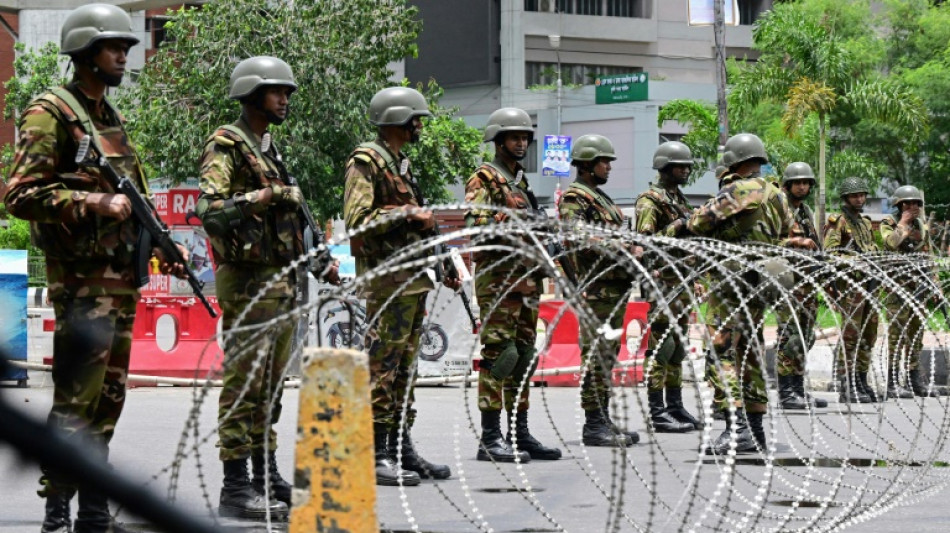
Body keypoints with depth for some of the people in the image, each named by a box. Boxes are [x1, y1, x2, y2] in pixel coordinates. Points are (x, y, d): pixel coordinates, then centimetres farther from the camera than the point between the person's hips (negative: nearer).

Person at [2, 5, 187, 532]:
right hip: (82, 279, -9)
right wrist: (93, 202, -20)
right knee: (76, 401, -10)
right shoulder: (51, 113, -7)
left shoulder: (111, 118, 18)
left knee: (107, 400, 11)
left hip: (122, 277, 9)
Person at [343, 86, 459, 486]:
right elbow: (357, 221, -18)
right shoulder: (366, 161, -7)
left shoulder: (400, 164, 22)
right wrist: (408, 215, -20)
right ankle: (376, 455, -9)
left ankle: (402, 449, 15)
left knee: (405, 366, 11)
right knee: (382, 365, -9)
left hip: (413, 280, 10)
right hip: (386, 279, -10)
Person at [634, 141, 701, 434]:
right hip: (661, 278, -10)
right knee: (661, 346, -10)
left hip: (680, 278, 10)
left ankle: (675, 407, 17)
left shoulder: (679, 199, 20)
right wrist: (677, 227, -22)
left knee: (677, 346, 11)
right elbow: (645, 241, -18)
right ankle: (658, 412, -9)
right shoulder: (650, 200, -8)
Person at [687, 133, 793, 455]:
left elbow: (698, 224, -12)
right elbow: (791, 234, 24)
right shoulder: (775, 194, 14)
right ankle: (755, 431, 17)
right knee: (750, 352, 14)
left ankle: (736, 428, -21)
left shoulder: (739, 190, -12)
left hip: (737, 277, -9)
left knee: (725, 350, -11)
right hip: (762, 282, 9)